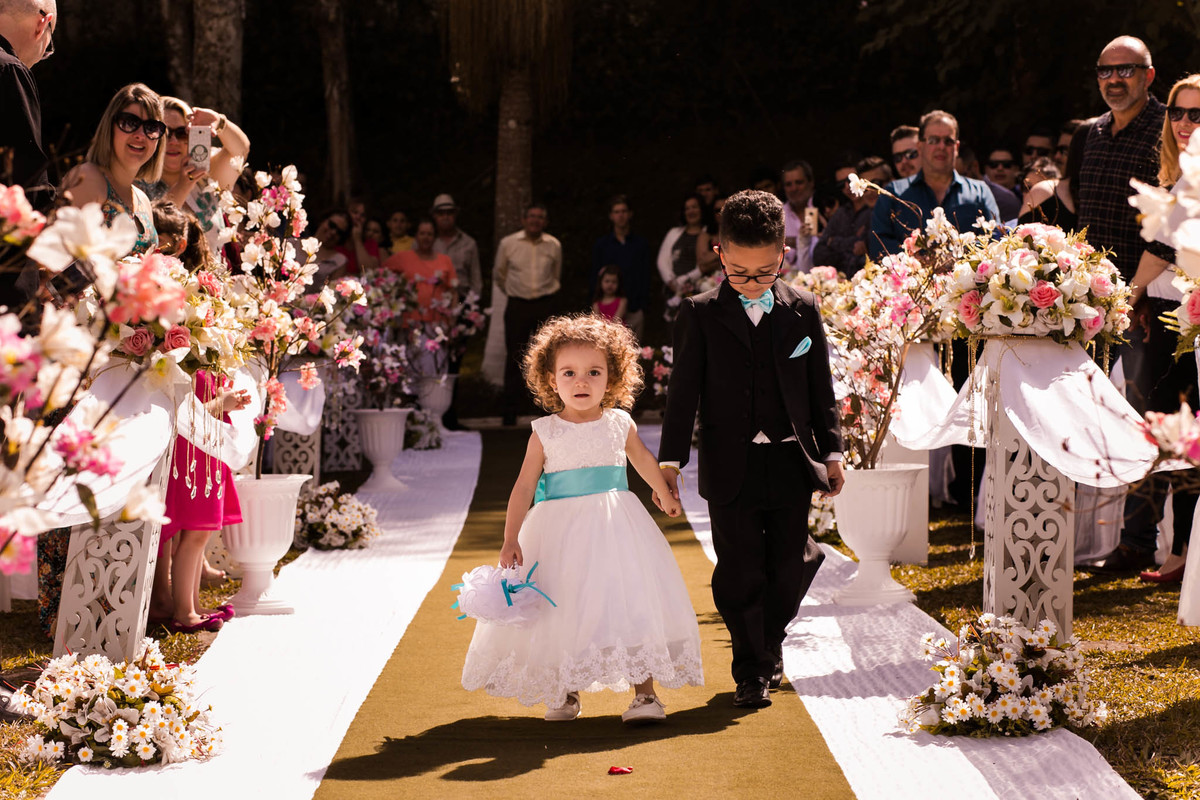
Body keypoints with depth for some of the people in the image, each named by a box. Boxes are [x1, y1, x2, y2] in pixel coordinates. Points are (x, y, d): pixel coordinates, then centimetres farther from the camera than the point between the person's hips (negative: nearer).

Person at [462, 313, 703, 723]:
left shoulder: (620, 424, 2)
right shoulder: (545, 433, -4)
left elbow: (642, 459, 22)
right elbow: (524, 486, -4)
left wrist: (665, 496, 37)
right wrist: (510, 539, -12)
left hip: (616, 527, 1)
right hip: (562, 531, -1)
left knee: (633, 603, -7)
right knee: (564, 613, 6)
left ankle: (645, 693, -2)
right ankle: (566, 694, 24)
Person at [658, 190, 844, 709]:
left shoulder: (802, 310, 5)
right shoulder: (700, 314, -1)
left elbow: (821, 388, 10)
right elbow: (684, 390, -2)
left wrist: (831, 452, 9)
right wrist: (671, 460, -8)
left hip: (791, 463, 2)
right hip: (731, 467, -2)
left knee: (789, 569, 7)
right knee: (740, 574, 0)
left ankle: (769, 646, 32)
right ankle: (751, 672, 12)